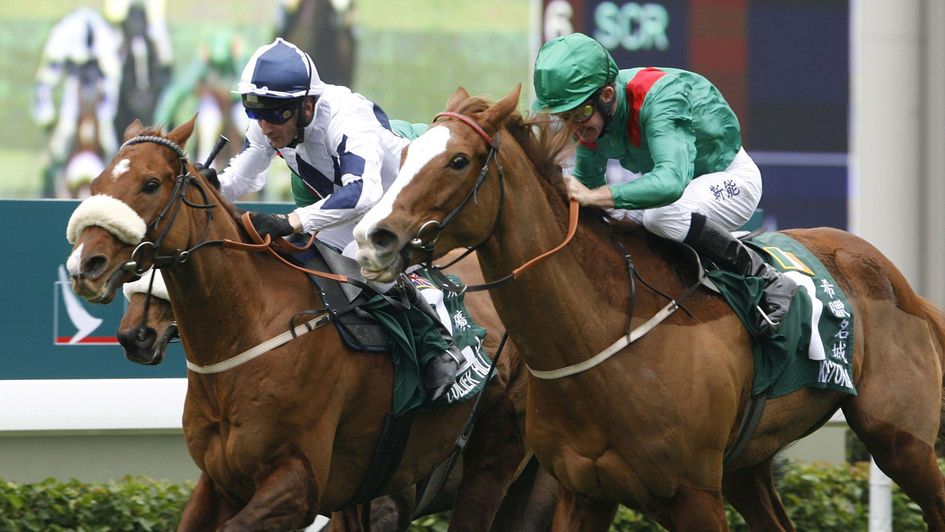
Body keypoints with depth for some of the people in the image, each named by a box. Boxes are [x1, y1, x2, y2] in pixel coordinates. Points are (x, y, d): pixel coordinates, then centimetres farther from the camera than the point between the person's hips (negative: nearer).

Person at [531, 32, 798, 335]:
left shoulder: (659, 99, -37)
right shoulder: (589, 116, -14)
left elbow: (670, 182, -52)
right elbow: (588, 181, 2)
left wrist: (594, 197, -55)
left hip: (730, 178, -8)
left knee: (662, 216, -36)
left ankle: (769, 283, -23)